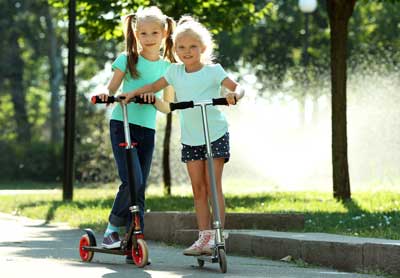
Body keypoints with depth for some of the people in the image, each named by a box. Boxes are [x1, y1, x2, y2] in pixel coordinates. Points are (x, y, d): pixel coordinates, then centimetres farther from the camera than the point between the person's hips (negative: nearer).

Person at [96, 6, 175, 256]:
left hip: (147, 130, 3)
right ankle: (112, 228, 1)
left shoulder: (167, 68, 9)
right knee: (132, 180, -18)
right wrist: (105, 94, -21)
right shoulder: (127, 60, 2)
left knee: (140, 187, 2)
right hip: (122, 124, -3)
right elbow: (112, 89, 2)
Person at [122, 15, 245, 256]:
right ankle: (204, 237, 8)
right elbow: (155, 86, 16)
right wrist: (133, 93, 1)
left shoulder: (212, 71, -8)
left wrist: (234, 95, -38)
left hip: (215, 135, -5)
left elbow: (238, 87, -16)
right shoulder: (175, 71, 5)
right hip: (190, 138, 5)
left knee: (213, 187, -5)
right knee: (198, 189, 5)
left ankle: (218, 237, -3)